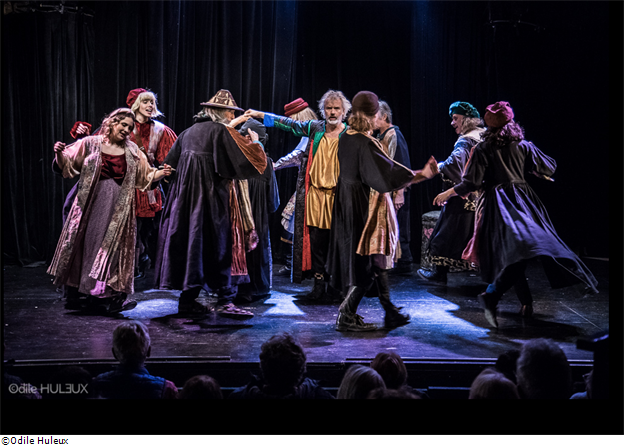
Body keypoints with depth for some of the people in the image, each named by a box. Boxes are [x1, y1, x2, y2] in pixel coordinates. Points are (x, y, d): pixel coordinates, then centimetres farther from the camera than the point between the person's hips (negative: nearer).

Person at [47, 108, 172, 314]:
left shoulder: (132, 151, 11)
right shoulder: (91, 144, 3)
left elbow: (146, 177, 13)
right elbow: (67, 166, 5)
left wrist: (161, 173, -5)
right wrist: (59, 154, -14)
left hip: (119, 208, 2)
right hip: (93, 203, -2)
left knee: (115, 246, -1)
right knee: (90, 242, 0)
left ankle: (112, 295, 2)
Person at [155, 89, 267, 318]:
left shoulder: (189, 132, 13)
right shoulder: (222, 131, -9)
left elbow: (172, 161, 28)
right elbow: (250, 159, -11)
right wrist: (255, 142, 10)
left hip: (185, 195, 7)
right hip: (213, 196, -7)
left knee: (191, 240, 10)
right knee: (220, 243, -3)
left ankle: (188, 299, 13)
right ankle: (225, 300, -3)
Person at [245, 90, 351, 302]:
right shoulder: (315, 128, 9)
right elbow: (288, 123, 15)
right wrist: (259, 115, 14)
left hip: (338, 196, -3)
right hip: (314, 192, 3)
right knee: (316, 240, 2)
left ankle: (337, 286, 8)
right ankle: (319, 285, 10)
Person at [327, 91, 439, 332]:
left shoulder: (345, 139, 5)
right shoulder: (366, 143, -21)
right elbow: (389, 171, -22)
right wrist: (421, 174, -12)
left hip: (347, 203, 9)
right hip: (365, 206, -9)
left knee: (376, 257, 15)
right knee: (367, 260, 2)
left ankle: (390, 312, 23)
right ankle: (346, 316, 5)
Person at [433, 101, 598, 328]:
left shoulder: (482, 149, -2)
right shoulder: (523, 145, 5)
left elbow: (471, 183, -6)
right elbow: (548, 168, 11)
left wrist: (449, 193, 7)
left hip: (497, 204, -1)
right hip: (522, 200, 1)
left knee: (511, 252, 4)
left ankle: (526, 302, 4)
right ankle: (491, 295, -15)